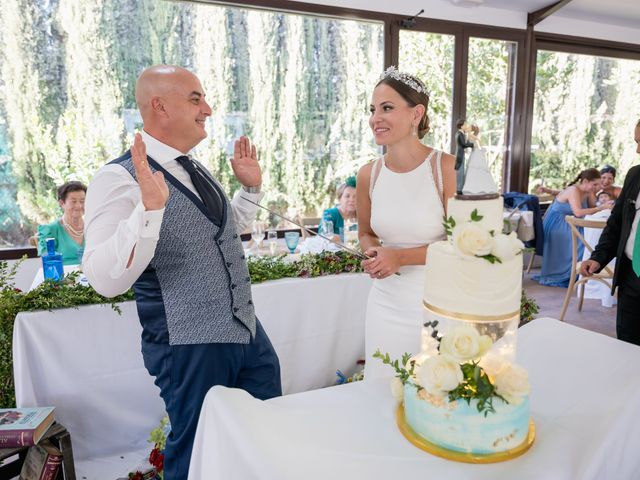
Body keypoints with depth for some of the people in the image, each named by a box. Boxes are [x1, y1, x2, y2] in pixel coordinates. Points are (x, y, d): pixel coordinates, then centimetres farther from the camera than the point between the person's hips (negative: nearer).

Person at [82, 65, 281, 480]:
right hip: (190, 347, -7)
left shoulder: (197, 172, 8)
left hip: (248, 332, 8)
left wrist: (251, 186, 11)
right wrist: (150, 206, -36)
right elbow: (107, 281, -25)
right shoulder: (120, 178, -15)